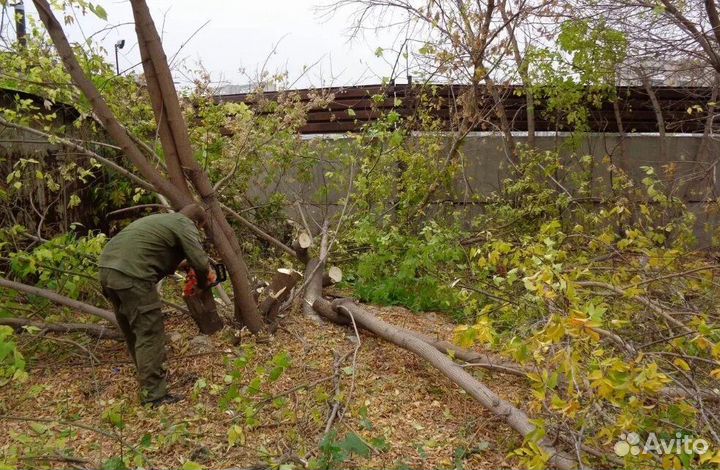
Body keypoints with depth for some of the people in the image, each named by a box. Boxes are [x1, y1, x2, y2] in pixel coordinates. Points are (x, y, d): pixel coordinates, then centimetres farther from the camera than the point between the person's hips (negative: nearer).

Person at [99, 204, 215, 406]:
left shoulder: (161, 219, 29)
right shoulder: (185, 225, 4)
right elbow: (199, 261, -7)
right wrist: (203, 281, 12)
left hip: (108, 268, 9)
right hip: (132, 275, -9)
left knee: (133, 330, 20)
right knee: (150, 333, -4)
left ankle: (147, 376, 34)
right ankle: (154, 394, -3)